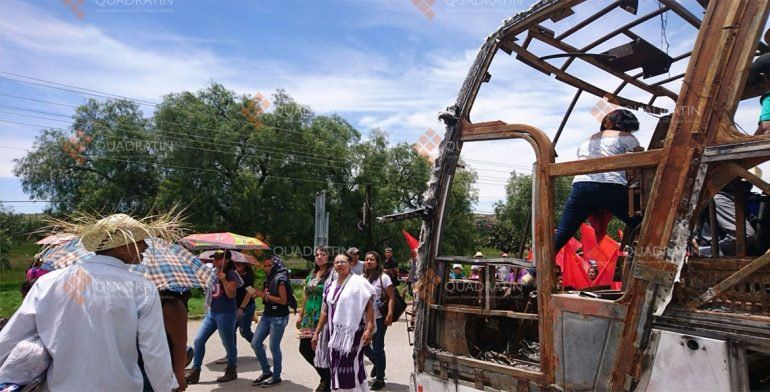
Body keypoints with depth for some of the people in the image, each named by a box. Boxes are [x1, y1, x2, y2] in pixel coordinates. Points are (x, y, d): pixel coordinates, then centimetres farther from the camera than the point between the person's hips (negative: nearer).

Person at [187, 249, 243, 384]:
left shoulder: (231, 274, -14)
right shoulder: (212, 271, 6)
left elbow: (231, 295, -20)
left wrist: (224, 280, -32)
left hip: (226, 313, -7)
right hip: (211, 312, 7)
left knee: (228, 343, 5)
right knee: (198, 340, 6)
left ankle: (231, 371, 23)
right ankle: (195, 372, 16)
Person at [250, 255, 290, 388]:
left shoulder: (280, 278, -13)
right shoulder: (269, 278, 10)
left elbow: (283, 300, -16)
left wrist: (266, 296, -15)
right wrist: (260, 293, 0)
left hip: (279, 317, -8)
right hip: (267, 314, 9)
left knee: (274, 347, -1)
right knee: (255, 343, 8)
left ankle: (276, 377, 17)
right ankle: (266, 372, 25)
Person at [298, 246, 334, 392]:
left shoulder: (332, 274, -9)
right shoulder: (312, 273, 13)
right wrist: (300, 315, 18)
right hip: (309, 318, 7)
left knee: (321, 351, -1)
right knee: (304, 349, 9)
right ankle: (325, 376, 30)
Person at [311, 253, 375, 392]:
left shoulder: (358, 282, -7)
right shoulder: (330, 287, 12)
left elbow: (369, 306, -11)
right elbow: (325, 312, 17)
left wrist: (369, 329, -20)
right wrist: (316, 333, 15)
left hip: (353, 332, -6)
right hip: (335, 333, 6)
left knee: (351, 368, -5)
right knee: (336, 368, 11)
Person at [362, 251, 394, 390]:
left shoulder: (383, 277, -9)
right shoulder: (362, 278, 5)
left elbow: (391, 297, -10)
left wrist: (390, 315, -20)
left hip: (379, 318, -5)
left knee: (377, 348, 2)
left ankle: (380, 378, 19)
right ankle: (377, 363, 38)